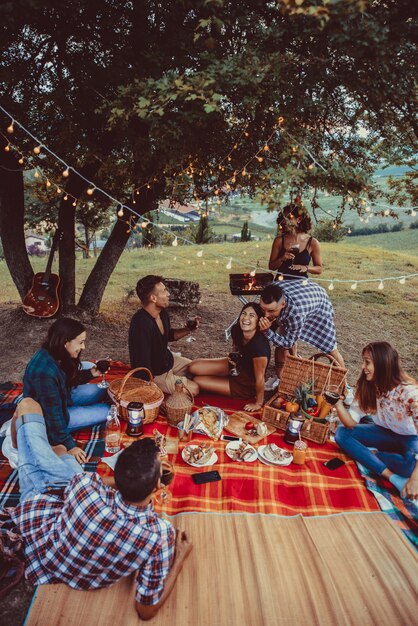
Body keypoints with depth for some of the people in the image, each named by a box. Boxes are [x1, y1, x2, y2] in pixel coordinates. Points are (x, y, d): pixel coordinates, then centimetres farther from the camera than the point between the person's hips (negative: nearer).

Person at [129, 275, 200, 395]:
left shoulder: (162, 313, -8)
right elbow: (143, 367, -32)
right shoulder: (141, 325, -35)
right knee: (193, 389, -12)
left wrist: (187, 329, -4)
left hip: (168, 360, 9)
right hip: (154, 374, -8)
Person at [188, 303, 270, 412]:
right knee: (193, 367, -4)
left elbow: (259, 378, -26)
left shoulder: (259, 345, -38)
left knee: (197, 381, -8)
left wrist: (258, 404, -14)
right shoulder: (236, 330, -15)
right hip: (237, 366, 7)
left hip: (247, 385, -6)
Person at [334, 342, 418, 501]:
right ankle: (393, 478, -25)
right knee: (341, 433, -17)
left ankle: (365, 455, -13)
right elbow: (351, 424, -15)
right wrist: (337, 402, -29)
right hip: (385, 433, 5)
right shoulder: (368, 386, -14)